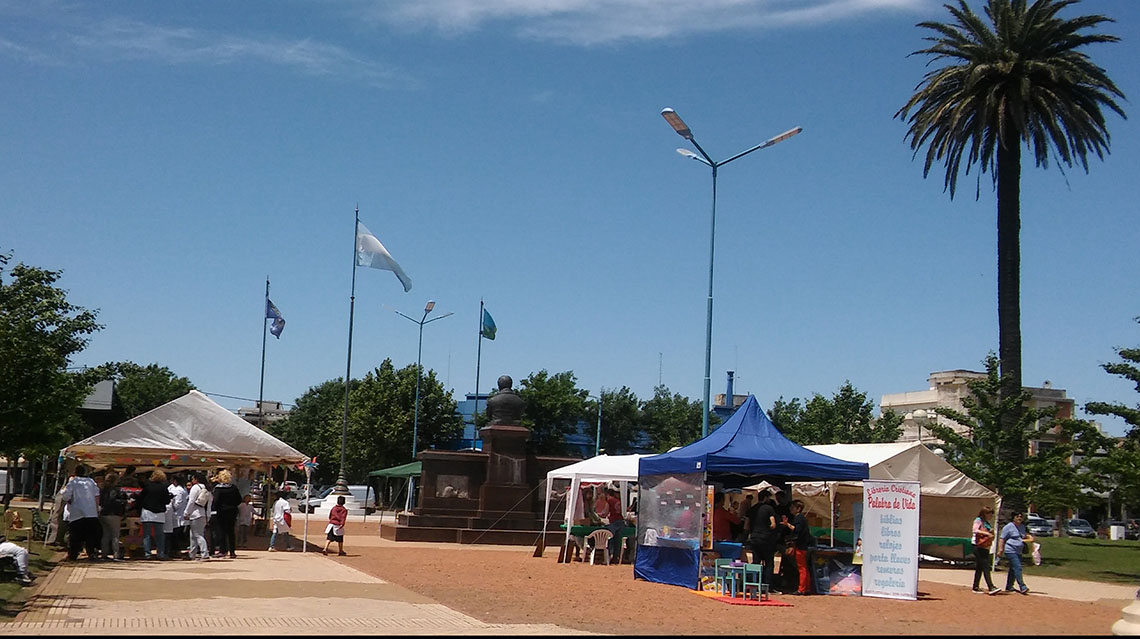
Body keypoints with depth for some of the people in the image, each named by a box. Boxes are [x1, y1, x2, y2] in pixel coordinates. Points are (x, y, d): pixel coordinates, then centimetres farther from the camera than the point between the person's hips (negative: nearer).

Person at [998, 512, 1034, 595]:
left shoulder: (1022, 527, 16)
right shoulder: (1009, 527, -6)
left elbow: (1024, 534, 36)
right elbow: (1002, 539, -8)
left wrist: (1029, 536, 15)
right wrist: (1000, 549, -17)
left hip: (1018, 552, 8)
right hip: (1010, 551, -8)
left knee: (1013, 569, 12)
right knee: (1017, 568, -17)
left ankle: (1009, 587, 21)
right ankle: (1022, 587, -20)